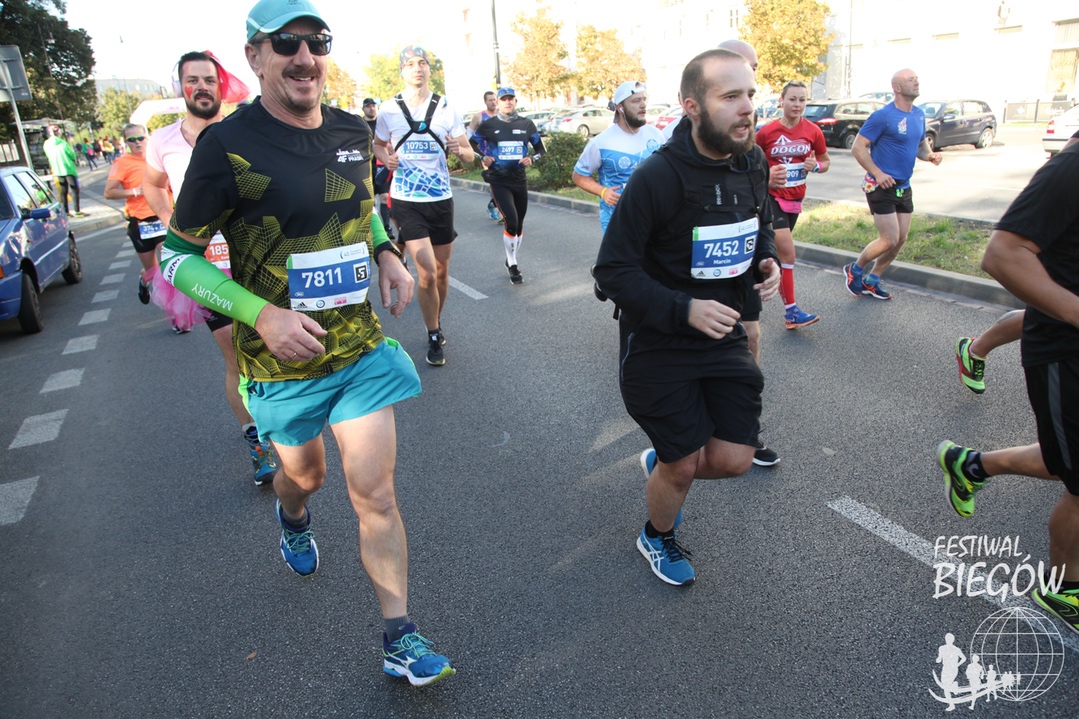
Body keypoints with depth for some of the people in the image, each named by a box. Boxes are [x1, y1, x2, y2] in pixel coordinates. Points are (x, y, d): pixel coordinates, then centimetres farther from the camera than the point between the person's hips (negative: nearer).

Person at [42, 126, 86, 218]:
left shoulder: (46, 145, 3)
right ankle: (77, 211, -3)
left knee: (63, 191, 10)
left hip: (57, 171, 5)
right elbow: (72, 155, -8)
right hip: (68, 169, -5)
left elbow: (49, 157, 10)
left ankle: (66, 212, 10)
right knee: (74, 189, 1)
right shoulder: (63, 143, -13)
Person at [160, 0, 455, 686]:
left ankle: (401, 638, 15)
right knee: (304, 474, 22)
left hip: (362, 347, 3)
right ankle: (293, 517, 61)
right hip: (283, 360, -2)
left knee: (375, 492, 0)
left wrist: (387, 255, 0)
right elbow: (176, 255, -9)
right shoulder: (228, 145, -16)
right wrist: (263, 314, -22)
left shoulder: (353, 132, 0)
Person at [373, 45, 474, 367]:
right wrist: (387, 158, -8)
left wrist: (459, 149, -19)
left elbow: (469, 156, 5)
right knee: (426, 272, -12)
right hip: (406, 201, -2)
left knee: (441, 270, 12)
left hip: (441, 199, 2)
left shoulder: (446, 109, 2)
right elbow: (378, 145, 15)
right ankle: (434, 338, 5)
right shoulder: (389, 110, -1)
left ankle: (437, 323, 36)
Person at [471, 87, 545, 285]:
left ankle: (511, 261, 32)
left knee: (519, 225, 11)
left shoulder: (526, 124, 6)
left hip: (519, 180, 4)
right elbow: (471, 145, 8)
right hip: (498, 181, -3)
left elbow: (541, 149, 12)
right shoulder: (488, 125, 0)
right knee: (511, 222, -16)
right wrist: (482, 159, -10)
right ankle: (512, 265, 1)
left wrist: (532, 159, -9)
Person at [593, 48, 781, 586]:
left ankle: (661, 463, 38)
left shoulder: (753, 163, -1)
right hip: (658, 343, -5)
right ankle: (657, 537, 40)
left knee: (734, 459, 4)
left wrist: (767, 260, -2)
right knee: (682, 466, 6)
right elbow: (613, 270, -19)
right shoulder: (658, 177, -22)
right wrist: (685, 310, -28)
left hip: (723, 335, 6)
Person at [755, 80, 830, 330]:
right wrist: (767, 178, -16)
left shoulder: (813, 131, 2)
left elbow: (825, 161, 14)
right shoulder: (767, 131, -7)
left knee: (775, 250, 14)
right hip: (772, 197, -5)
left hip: (795, 198, 5)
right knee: (787, 252, -14)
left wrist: (816, 166, -9)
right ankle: (791, 310, -9)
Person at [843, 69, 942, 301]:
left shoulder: (919, 114, 9)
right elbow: (858, 148, -16)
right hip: (881, 186, -8)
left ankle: (871, 281, 23)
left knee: (900, 240, 9)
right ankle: (854, 270, 14)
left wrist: (930, 155, -2)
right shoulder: (883, 116, -14)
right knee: (889, 240, -10)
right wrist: (878, 174, -21)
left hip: (904, 186, 8)